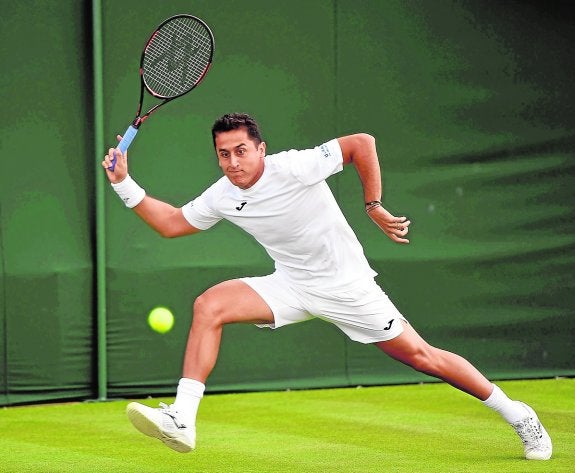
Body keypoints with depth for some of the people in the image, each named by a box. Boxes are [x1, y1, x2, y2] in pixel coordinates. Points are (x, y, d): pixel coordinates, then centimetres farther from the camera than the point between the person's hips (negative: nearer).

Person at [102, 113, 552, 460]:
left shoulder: (294, 168, -23)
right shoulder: (222, 197, -5)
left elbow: (362, 143, -18)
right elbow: (172, 223, 8)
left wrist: (375, 207, -17)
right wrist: (125, 184, -2)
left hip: (347, 286, -5)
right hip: (291, 285, 5)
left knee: (421, 356, 0)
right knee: (209, 306, -16)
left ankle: (516, 413, 19)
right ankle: (182, 420, -20)